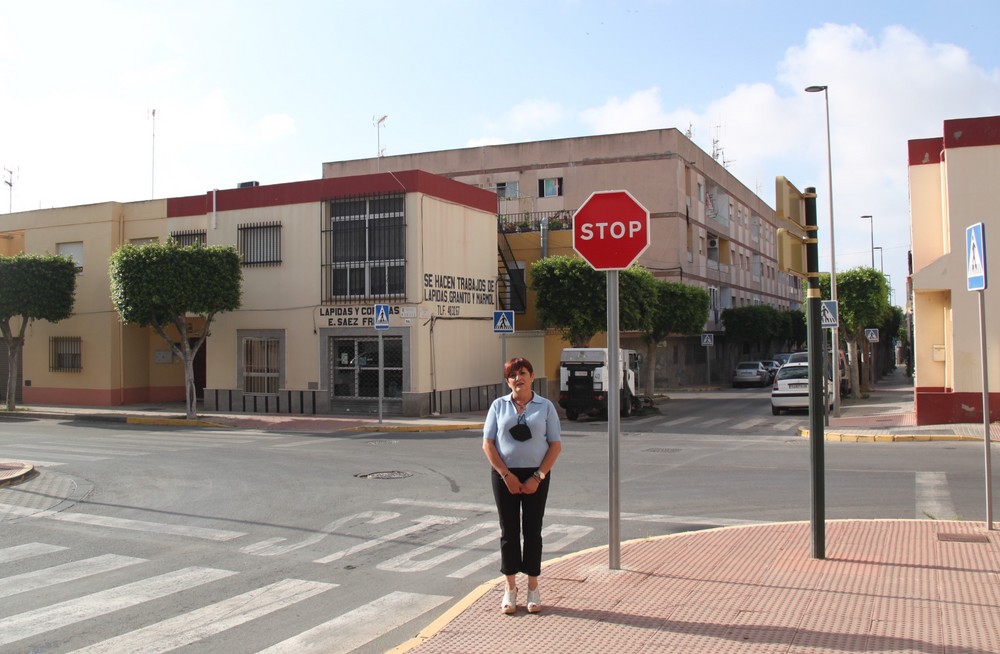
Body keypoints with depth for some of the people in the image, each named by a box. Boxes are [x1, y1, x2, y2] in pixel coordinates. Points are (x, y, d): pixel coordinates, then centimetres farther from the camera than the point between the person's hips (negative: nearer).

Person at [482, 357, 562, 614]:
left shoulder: (545, 407, 1)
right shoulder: (499, 406, 2)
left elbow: (555, 446, -1)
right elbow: (488, 444, -1)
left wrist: (538, 477, -10)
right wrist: (506, 475, -10)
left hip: (536, 476, 0)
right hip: (505, 475, 1)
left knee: (532, 531, 5)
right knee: (509, 532, 5)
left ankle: (533, 589, 16)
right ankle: (510, 589, 15)